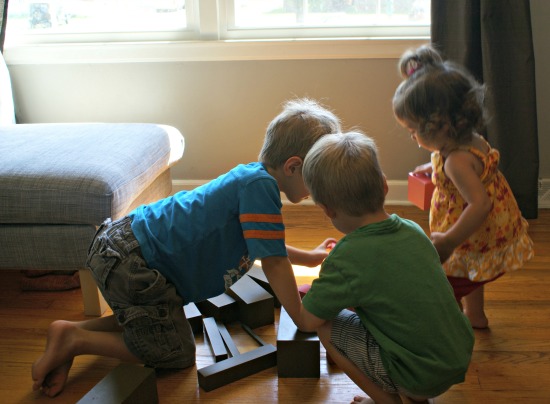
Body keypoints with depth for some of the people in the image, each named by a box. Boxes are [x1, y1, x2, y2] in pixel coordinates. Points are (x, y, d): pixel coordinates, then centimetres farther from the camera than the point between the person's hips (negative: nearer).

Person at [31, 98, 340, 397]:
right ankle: (74, 340, 1)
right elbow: (273, 263, -20)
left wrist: (309, 257, 33)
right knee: (177, 355, 4)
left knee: (150, 322, 30)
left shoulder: (250, 177, 11)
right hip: (131, 265, -10)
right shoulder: (260, 186, -20)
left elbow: (263, 245, 28)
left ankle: (75, 331, 17)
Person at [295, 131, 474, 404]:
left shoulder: (347, 258, -21)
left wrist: (311, 297, 11)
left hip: (421, 377, -7)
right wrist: (329, 288, 20)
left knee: (326, 324, -2)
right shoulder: (413, 230, 0)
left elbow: (306, 321, -11)